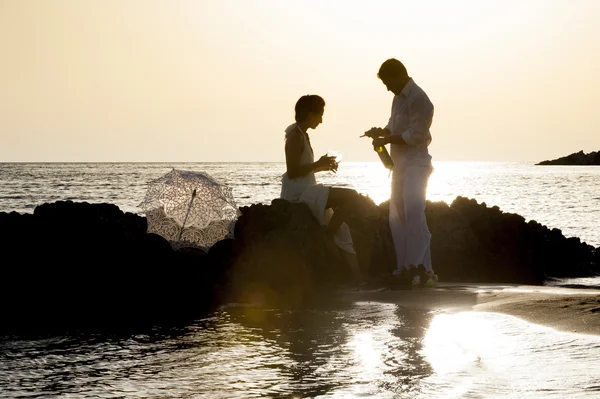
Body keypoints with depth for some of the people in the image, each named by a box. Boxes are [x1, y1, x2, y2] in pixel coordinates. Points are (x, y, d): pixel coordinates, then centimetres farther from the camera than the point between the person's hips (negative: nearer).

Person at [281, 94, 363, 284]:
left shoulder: (302, 135, 17)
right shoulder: (296, 136, -13)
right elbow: (292, 172, -21)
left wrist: (322, 167, 13)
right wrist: (318, 164, -12)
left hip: (305, 193, 10)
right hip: (298, 193, -10)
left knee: (342, 231, 5)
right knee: (350, 196, -19)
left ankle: (358, 280, 1)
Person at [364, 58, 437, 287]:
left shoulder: (418, 100, -15)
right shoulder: (399, 97, 14)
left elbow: (415, 136, -20)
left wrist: (386, 139, -15)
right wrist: (381, 132, 3)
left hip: (415, 163, -10)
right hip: (400, 163, 10)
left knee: (413, 212, -20)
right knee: (397, 215, 9)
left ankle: (423, 269, -23)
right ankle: (405, 268, 13)